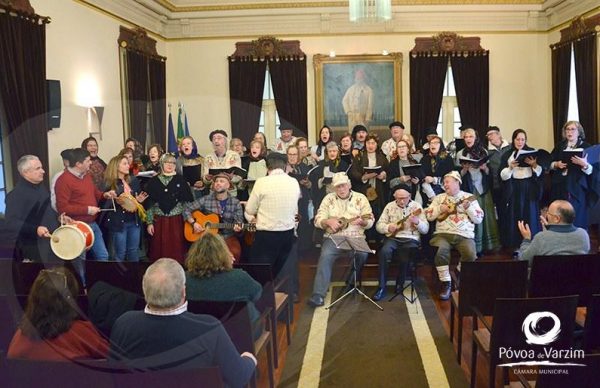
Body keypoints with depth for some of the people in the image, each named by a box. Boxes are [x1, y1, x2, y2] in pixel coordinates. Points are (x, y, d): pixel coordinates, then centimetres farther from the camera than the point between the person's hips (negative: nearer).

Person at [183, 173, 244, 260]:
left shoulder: (235, 203, 2)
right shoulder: (205, 200, 2)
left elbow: (239, 222, 0)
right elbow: (186, 209, 5)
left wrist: (237, 228, -22)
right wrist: (193, 223, -8)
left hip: (228, 236, 0)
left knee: (235, 252, -29)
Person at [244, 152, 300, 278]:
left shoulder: (262, 182, -11)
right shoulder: (294, 183, 2)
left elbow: (249, 211, -2)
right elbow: (294, 210, 9)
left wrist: (253, 218, 19)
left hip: (266, 235, -5)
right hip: (288, 233, 5)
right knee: (279, 274, 16)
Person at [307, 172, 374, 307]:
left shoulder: (360, 198, 6)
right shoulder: (329, 198, 9)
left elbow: (370, 221, 3)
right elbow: (318, 220, 6)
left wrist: (362, 221, -20)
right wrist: (329, 221, -15)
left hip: (356, 238, 0)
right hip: (333, 237, 0)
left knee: (363, 254, -30)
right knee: (325, 256, -29)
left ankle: (351, 283, -3)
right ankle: (318, 294, -28)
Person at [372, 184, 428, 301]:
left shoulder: (416, 206, 5)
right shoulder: (390, 206, 9)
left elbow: (425, 229, 1)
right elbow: (378, 225, 8)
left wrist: (417, 222, -20)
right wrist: (388, 227, -13)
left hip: (411, 238, -1)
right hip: (393, 237, 2)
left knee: (405, 255, -33)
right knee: (384, 252, -31)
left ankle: (400, 284, -7)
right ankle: (382, 287, -22)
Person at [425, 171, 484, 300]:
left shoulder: (469, 197, 12)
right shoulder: (439, 197, 16)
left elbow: (479, 219, 7)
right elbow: (429, 216, 11)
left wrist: (468, 207, -7)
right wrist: (440, 208, -4)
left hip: (464, 235, 0)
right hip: (443, 234, 1)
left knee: (470, 254, -30)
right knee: (439, 251, -32)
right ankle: (446, 283, -16)